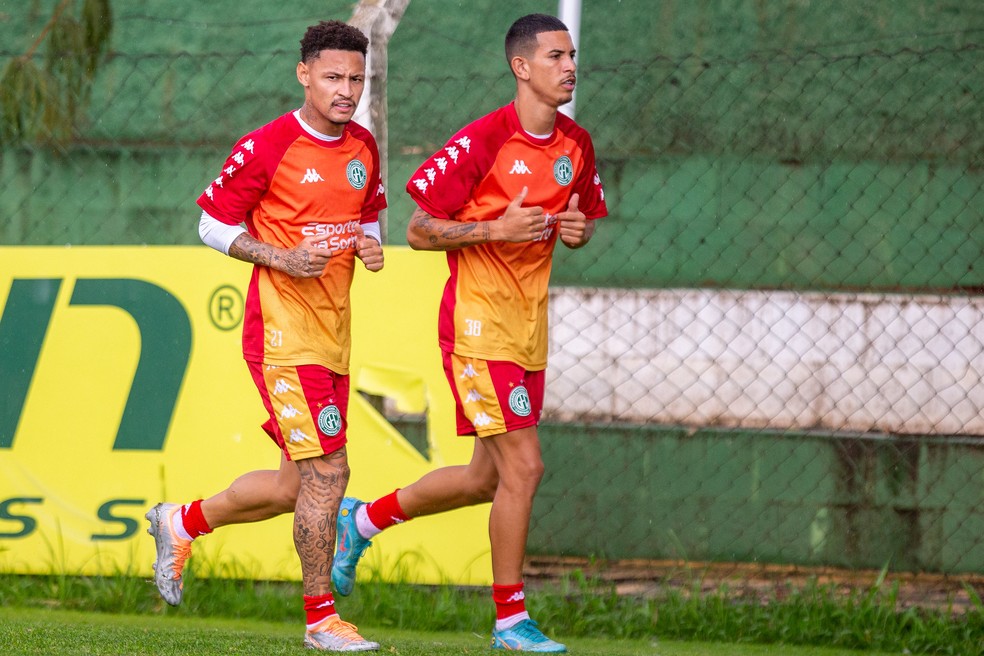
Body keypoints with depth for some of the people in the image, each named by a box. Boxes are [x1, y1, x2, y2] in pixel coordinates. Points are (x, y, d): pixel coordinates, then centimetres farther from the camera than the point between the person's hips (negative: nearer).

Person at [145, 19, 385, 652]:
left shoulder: (364, 147, 9)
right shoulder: (266, 147, -11)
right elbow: (214, 224, -5)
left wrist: (370, 244, 0)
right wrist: (285, 259, -17)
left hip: (334, 333, 8)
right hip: (284, 331, -8)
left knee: (298, 485, 13)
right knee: (326, 472, -11)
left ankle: (181, 523, 34)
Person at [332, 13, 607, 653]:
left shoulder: (576, 144, 6)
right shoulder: (483, 141, -14)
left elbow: (588, 215, 22)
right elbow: (419, 230, -11)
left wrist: (578, 229, -1)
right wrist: (497, 228, -23)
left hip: (530, 325, 8)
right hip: (478, 321, -8)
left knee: (486, 479, 14)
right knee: (523, 466, -12)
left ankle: (366, 519, 36)